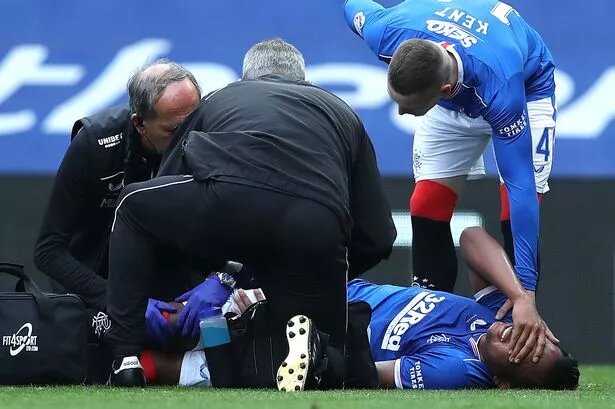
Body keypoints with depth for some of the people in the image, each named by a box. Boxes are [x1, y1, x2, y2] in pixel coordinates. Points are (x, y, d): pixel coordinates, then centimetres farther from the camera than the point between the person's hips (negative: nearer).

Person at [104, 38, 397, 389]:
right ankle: (307, 345, -15)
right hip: (319, 235, 1)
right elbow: (378, 238, 29)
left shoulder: (221, 99, 35)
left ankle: (125, 359, 18)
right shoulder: (343, 114, 36)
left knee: (132, 206, 30)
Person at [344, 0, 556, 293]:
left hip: (525, 86, -4)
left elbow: (520, 186, -42)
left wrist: (526, 287, -43)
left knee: (518, 218, -18)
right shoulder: (388, 32, -36)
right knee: (426, 210, -4)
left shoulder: (500, 88, -47)